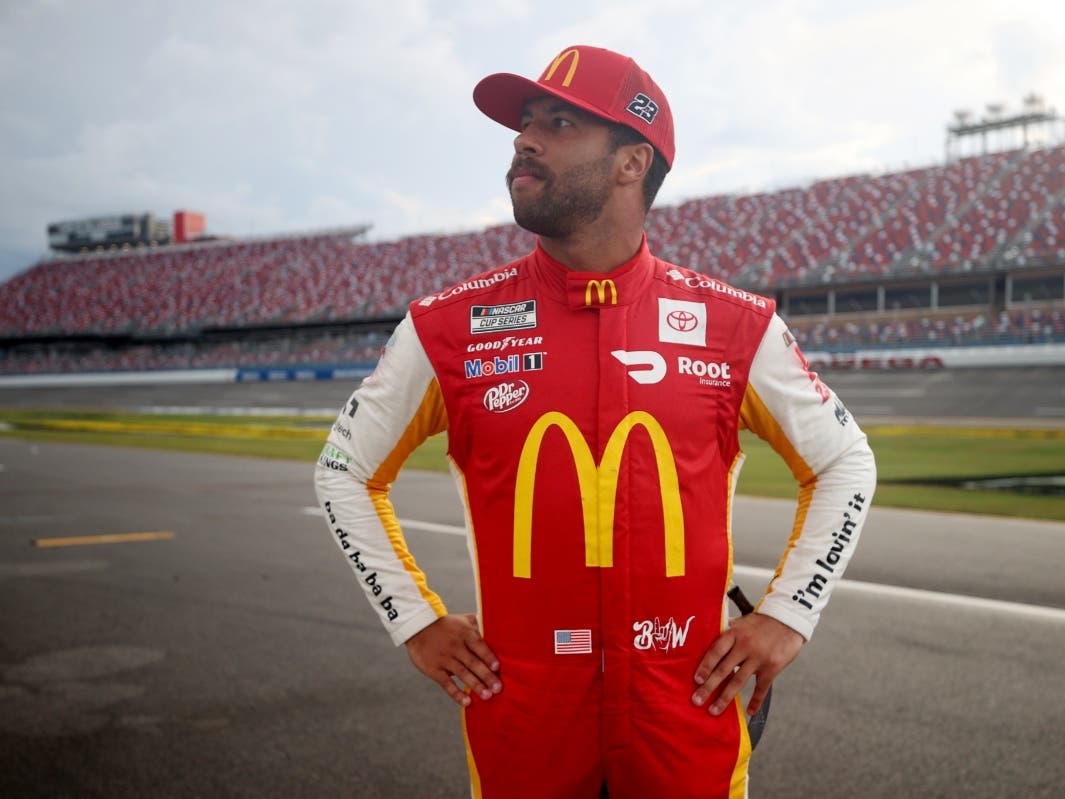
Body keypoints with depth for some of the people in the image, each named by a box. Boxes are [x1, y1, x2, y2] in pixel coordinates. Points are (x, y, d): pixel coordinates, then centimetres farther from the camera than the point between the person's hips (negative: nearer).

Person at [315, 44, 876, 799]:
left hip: (688, 705, 0)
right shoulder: (450, 326, -3)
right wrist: (416, 620, 3)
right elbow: (346, 472, 9)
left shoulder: (735, 326, -4)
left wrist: (787, 615, 1)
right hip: (518, 707, 1)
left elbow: (846, 463, 9)